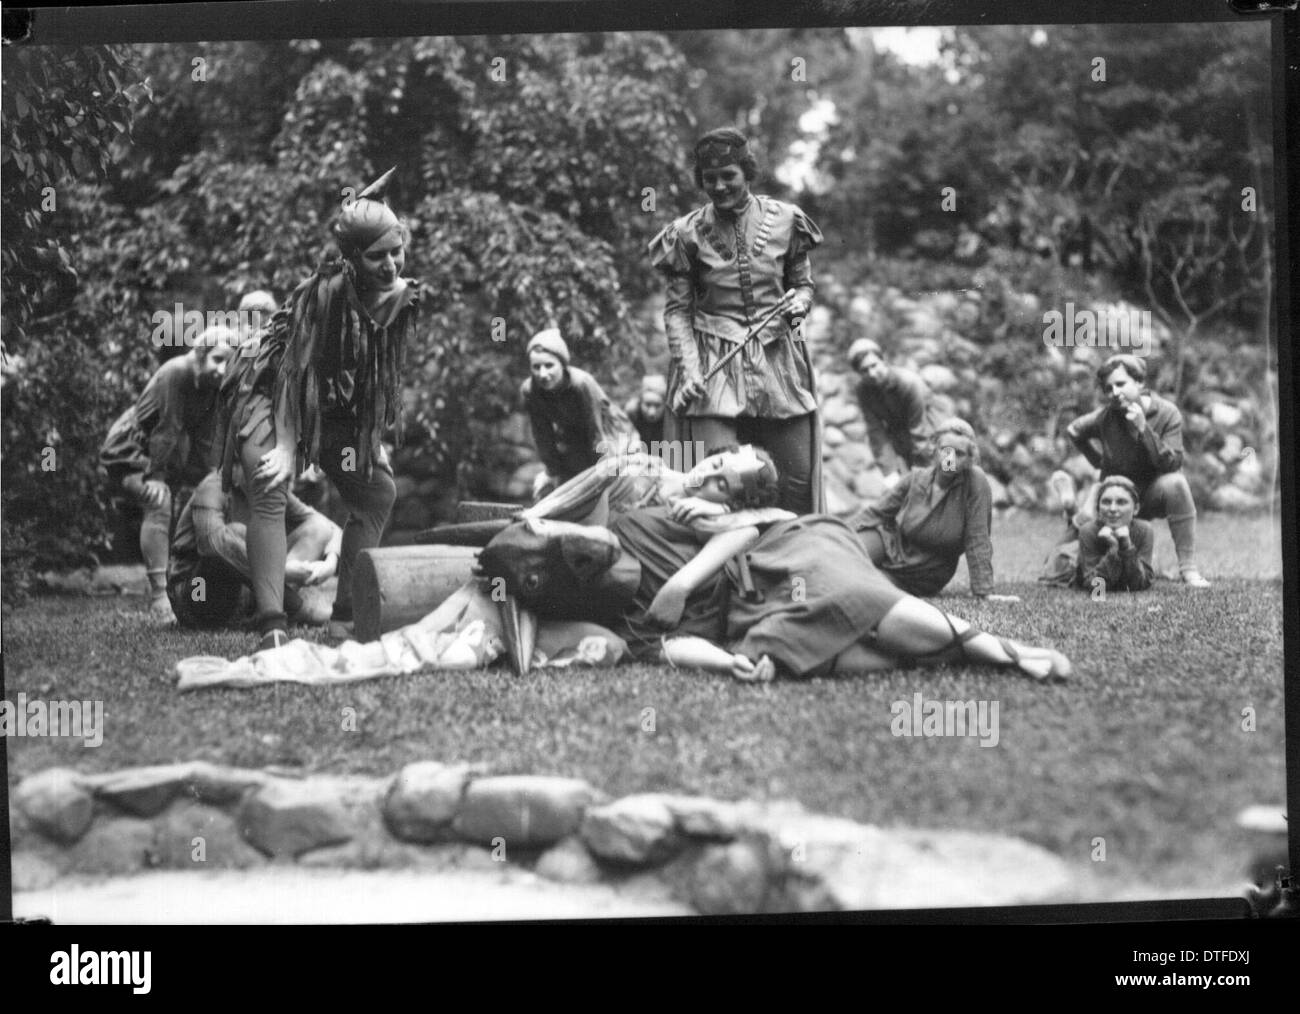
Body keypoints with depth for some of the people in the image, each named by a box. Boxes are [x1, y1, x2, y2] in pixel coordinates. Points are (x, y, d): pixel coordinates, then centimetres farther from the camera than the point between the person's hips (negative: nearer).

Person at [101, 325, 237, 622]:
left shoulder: (213, 385, -7)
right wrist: (155, 476, -25)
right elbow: (166, 429, -27)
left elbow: (205, 442, -3)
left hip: (158, 452, 9)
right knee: (159, 501, -29)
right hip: (127, 450, -9)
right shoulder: (176, 373, -28)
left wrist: (200, 486, -7)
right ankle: (159, 595, -31)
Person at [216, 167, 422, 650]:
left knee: (378, 493, 6)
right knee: (270, 492, -25)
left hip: (335, 405, 8)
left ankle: (345, 616, 14)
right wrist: (284, 446, -33)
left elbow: (383, 372, 0)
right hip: (269, 393, -7)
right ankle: (272, 626, -34)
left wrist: (371, 439, -5)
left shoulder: (404, 295, -10)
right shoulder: (326, 292, -30)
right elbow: (297, 371, -30)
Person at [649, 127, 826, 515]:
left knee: (798, 479, 2)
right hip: (713, 362, -2)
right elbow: (677, 309, 0)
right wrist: (689, 369, -13)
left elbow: (804, 283, 15)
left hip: (779, 355, 2)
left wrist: (799, 303, -8)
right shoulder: (688, 234, -1)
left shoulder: (784, 220, 3)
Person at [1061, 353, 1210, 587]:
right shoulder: (1104, 417, -11)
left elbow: (1172, 463, -25)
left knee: (1175, 483, -37)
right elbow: (1073, 431, 10)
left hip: (1154, 491, -1)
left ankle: (1188, 569, -34)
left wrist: (1143, 428, -33)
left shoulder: (1167, 413, -17)